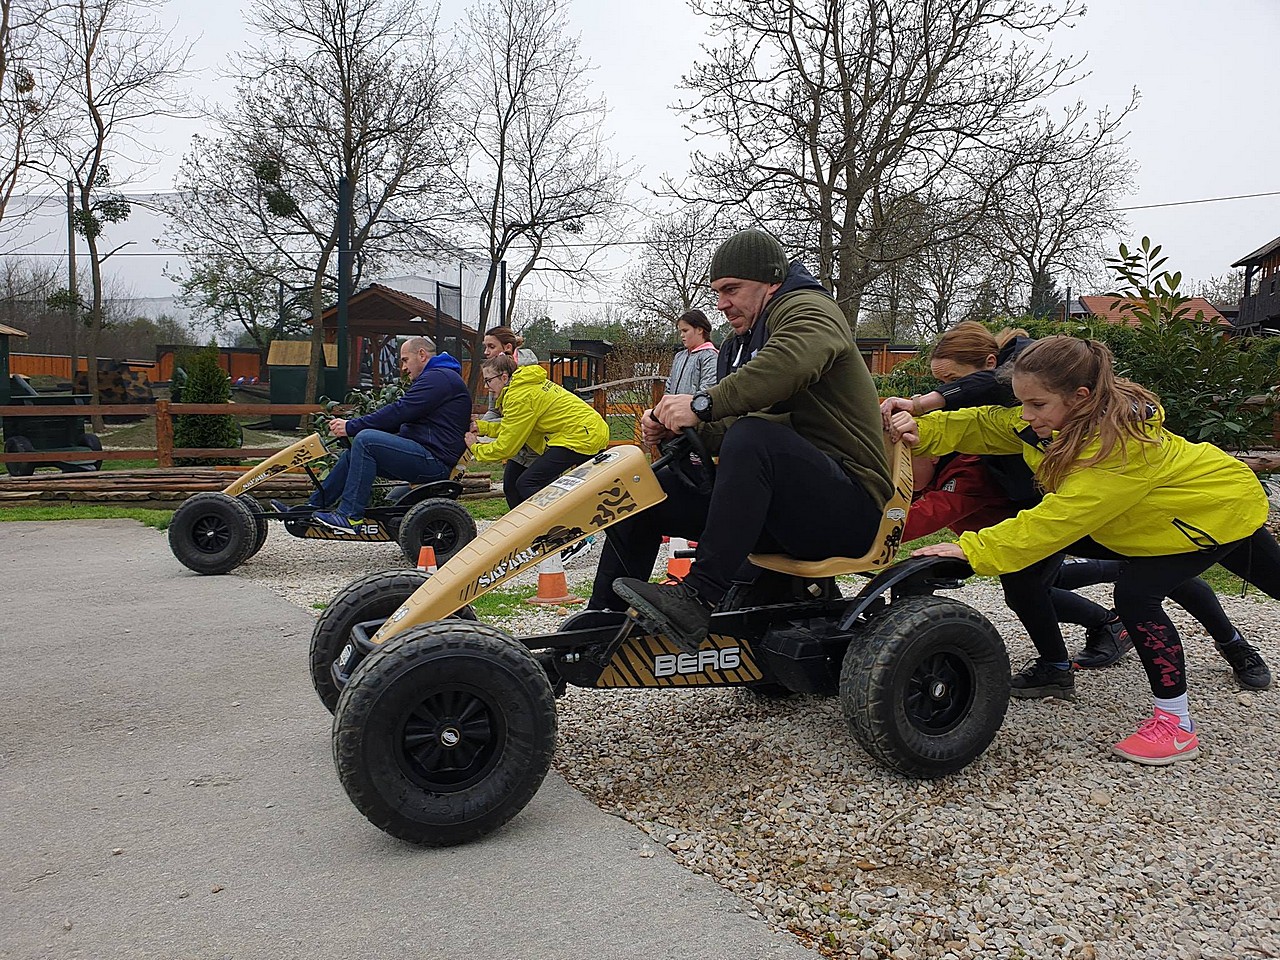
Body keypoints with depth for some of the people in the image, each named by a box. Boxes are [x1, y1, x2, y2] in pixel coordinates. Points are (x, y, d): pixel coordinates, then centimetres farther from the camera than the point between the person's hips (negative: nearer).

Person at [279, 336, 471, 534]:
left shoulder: (438, 378, -10)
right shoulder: (435, 377, 26)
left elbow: (398, 412, -18)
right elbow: (400, 420, 20)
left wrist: (351, 427, -12)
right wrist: (350, 426, 10)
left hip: (434, 461, -11)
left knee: (366, 440, -23)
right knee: (353, 455, 10)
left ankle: (350, 516, -22)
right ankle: (313, 507, 11)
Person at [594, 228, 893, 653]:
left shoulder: (807, 311, -5)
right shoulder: (741, 343, 23)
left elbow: (791, 363, -30)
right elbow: (726, 428, 14)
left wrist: (703, 403, -33)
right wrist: (675, 426, -5)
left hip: (847, 510, -9)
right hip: (779, 509, 9)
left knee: (754, 436, -36)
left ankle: (698, 599, -39)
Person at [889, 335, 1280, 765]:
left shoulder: (1122, 443, -41)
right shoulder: (1063, 417, -18)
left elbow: (1062, 518, -44)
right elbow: (986, 425, -13)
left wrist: (973, 550, -47)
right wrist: (922, 430, -33)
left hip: (1222, 507, -9)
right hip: (1160, 515, 9)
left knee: (1135, 593, -21)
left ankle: (1176, 723, -9)